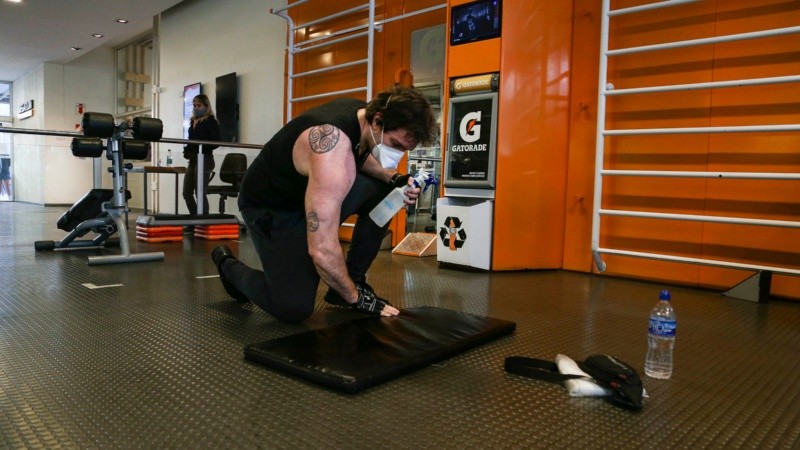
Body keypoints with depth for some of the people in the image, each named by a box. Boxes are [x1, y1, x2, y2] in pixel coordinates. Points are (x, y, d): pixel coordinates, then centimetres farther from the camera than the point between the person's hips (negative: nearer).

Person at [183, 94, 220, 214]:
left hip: (204, 159, -8)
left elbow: (215, 142, -12)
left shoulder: (211, 121, -6)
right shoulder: (193, 121, 14)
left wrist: (201, 149, -21)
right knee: (187, 193, 9)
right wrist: (187, 150, 4)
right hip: (192, 160, 8)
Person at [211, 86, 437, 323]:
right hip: (270, 205, -8)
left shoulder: (365, 112, -12)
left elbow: (361, 154, 13)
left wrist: (394, 178, -8)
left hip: (308, 188, 8)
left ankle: (350, 281, 5)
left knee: (382, 192, -8)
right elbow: (322, 250, -39)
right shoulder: (334, 154, -38)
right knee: (294, 308, -16)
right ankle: (228, 264, 14)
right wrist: (355, 299, -23)